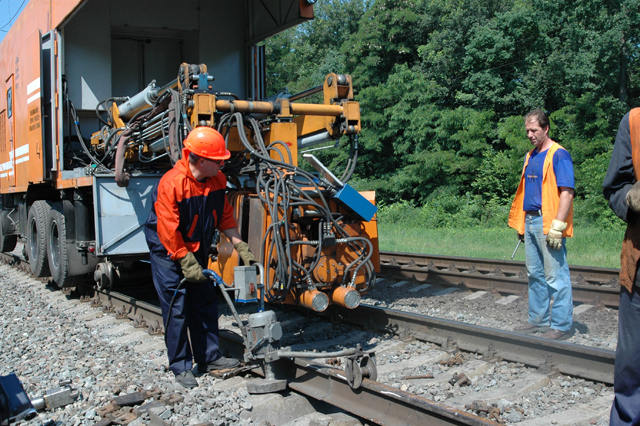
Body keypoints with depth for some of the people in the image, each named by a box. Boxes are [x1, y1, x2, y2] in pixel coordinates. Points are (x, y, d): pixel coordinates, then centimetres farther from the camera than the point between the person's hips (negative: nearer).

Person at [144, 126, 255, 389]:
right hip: (168, 252, -7)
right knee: (176, 308, -3)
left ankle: (209, 357, 23)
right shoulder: (171, 184, -28)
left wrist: (240, 247, -2)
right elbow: (169, 230, -26)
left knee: (205, 303, 11)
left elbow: (224, 216, 5)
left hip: (196, 249, 7)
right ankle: (180, 367, 7)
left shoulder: (217, 180, -6)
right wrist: (186, 262, -23)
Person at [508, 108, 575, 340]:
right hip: (530, 222, 9)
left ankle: (561, 326, 4)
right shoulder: (530, 156, 16)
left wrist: (558, 226, -20)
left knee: (555, 276, -4)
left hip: (548, 223, -9)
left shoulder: (558, 155, -9)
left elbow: (567, 192, -15)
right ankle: (538, 319, 25)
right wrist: (520, 224, 18)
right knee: (535, 274, 15)